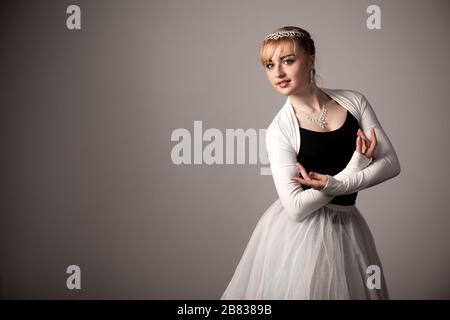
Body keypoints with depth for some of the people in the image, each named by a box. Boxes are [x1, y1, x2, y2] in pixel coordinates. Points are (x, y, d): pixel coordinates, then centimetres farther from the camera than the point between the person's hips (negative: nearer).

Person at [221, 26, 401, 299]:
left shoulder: (354, 101, -1)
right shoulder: (280, 130, -10)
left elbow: (391, 163, -4)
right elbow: (296, 207, -16)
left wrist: (335, 184, -17)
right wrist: (354, 168, -15)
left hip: (347, 227, 3)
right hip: (298, 232, -3)